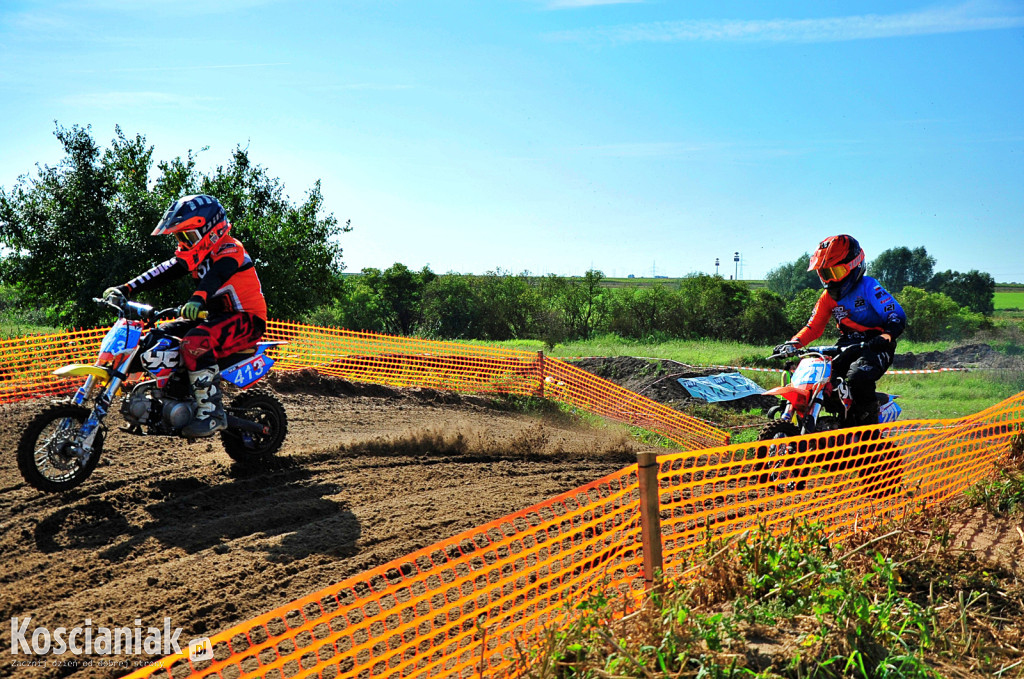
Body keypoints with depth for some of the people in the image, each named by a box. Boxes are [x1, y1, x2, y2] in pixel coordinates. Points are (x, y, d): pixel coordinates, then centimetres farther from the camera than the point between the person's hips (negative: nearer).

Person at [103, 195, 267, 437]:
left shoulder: (229, 249, -15)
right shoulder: (195, 254, 13)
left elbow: (215, 275, -36)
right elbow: (163, 272, 2)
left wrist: (198, 299, -56)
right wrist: (125, 289, -10)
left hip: (246, 319, -10)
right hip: (216, 316, 10)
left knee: (195, 343, -34)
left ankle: (212, 412, -27)